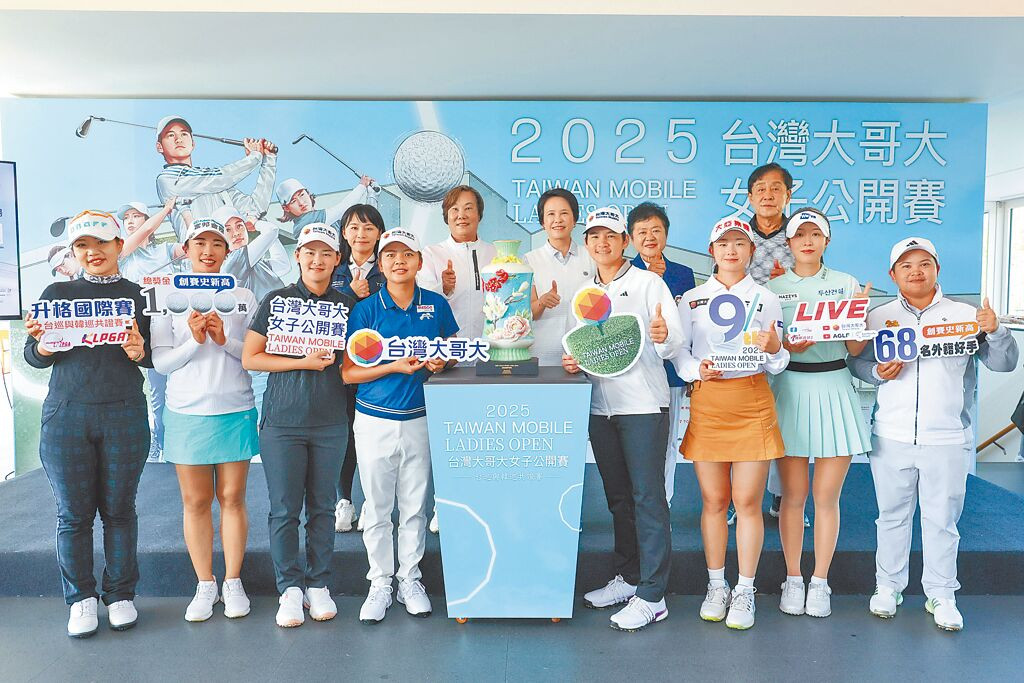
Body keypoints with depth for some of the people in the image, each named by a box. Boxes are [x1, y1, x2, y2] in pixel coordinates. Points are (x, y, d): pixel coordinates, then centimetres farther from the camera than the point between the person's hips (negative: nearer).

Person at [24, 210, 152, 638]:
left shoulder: (140, 295, 6)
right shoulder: (58, 293, 8)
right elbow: (35, 359, 9)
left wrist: (139, 351, -17)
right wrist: (41, 340, -12)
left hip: (124, 416, -1)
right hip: (66, 415, 1)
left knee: (119, 509, 6)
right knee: (73, 513, 5)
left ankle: (121, 594, 20)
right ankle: (81, 598, 20)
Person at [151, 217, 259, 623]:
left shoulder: (243, 298, 3)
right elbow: (160, 362, -1)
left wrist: (225, 340, -15)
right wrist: (194, 342, -16)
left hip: (235, 411, 0)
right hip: (187, 413, 0)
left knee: (232, 498, 6)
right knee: (196, 501, 8)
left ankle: (233, 582, 20)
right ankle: (205, 585, 22)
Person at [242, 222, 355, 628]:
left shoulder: (346, 305, 7)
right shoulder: (277, 301, 2)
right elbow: (250, 358, -3)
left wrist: (336, 360, -5)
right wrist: (304, 363, -12)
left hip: (330, 422, 2)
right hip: (283, 420, -2)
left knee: (323, 507, 9)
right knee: (284, 509, 3)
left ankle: (318, 584, 22)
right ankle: (289, 588, 17)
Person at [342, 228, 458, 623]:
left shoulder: (436, 305, 1)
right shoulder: (366, 309, -5)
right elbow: (348, 373, -5)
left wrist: (440, 362, -8)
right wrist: (395, 367, -18)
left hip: (419, 420, 1)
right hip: (375, 422, -1)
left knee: (415, 506, 10)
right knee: (377, 508, 8)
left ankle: (410, 580, 27)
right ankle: (380, 583, 24)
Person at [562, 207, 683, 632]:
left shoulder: (648, 283, -2)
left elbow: (675, 341, -11)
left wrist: (664, 336, -33)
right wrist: (572, 362, -1)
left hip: (643, 404, -6)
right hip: (600, 405, 6)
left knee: (647, 496, -4)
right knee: (617, 496, 14)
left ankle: (652, 596, 3)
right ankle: (627, 577, 28)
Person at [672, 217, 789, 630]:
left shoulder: (766, 299, 8)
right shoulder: (691, 300, 9)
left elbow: (777, 365, 6)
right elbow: (678, 352, 4)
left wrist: (773, 349, -16)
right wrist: (699, 370, -16)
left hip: (752, 405, 0)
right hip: (706, 403, 1)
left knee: (747, 501, 1)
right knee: (713, 501, 7)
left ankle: (744, 592, 14)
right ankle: (716, 586, 21)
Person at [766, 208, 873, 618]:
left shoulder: (847, 284, 7)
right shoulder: (772, 288, 5)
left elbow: (856, 349, 3)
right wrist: (787, 345, -21)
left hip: (834, 389, 1)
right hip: (789, 389, 0)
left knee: (827, 496, 4)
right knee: (793, 495, 5)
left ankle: (820, 582, 19)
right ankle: (793, 580, 20)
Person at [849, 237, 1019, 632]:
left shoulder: (965, 315, 3)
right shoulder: (878, 317, 6)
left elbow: (1004, 363, 0)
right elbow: (856, 361, 7)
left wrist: (995, 332, -19)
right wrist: (877, 372, -13)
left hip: (948, 440, -1)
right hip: (891, 437, 1)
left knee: (942, 518, 7)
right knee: (892, 515, 11)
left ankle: (941, 594, 21)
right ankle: (888, 586, 25)